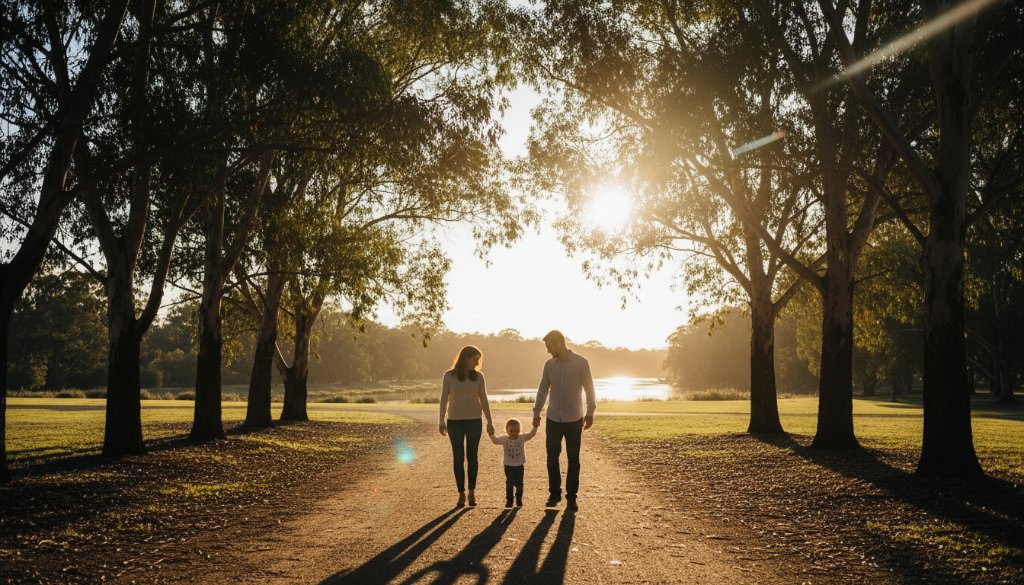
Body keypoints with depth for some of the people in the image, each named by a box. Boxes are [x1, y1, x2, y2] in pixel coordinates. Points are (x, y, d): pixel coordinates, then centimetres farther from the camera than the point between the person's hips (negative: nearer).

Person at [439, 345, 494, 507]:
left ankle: (472, 492, 13)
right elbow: (444, 399, 0)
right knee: (458, 457, 2)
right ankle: (461, 494, 7)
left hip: (474, 421, 1)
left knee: (472, 456, 4)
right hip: (455, 421, -1)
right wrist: (441, 421, -3)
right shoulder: (449, 375, -4)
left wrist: (489, 422, 2)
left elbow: (483, 400, 4)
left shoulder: (478, 376, 0)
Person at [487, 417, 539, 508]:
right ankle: (509, 500, 11)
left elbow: (531, 435, -14)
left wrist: (535, 427, -30)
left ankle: (519, 500, 20)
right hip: (508, 466, 0)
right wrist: (491, 435, -24)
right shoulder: (504, 439, -4)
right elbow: (495, 441, -6)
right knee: (509, 484, 0)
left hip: (519, 466, 0)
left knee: (519, 484, 6)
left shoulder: (522, 438, -6)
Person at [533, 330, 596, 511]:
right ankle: (554, 493, 16)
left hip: (574, 419, -3)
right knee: (552, 457, 4)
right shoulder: (549, 365, 4)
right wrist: (537, 412, 9)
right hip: (553, 419, 3)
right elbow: (543, 389, 11)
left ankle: (571, 497, 11)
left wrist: (590, 412, -5)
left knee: (573, 459, 3)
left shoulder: (581, 363, -6)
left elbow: (588, 388, -2)